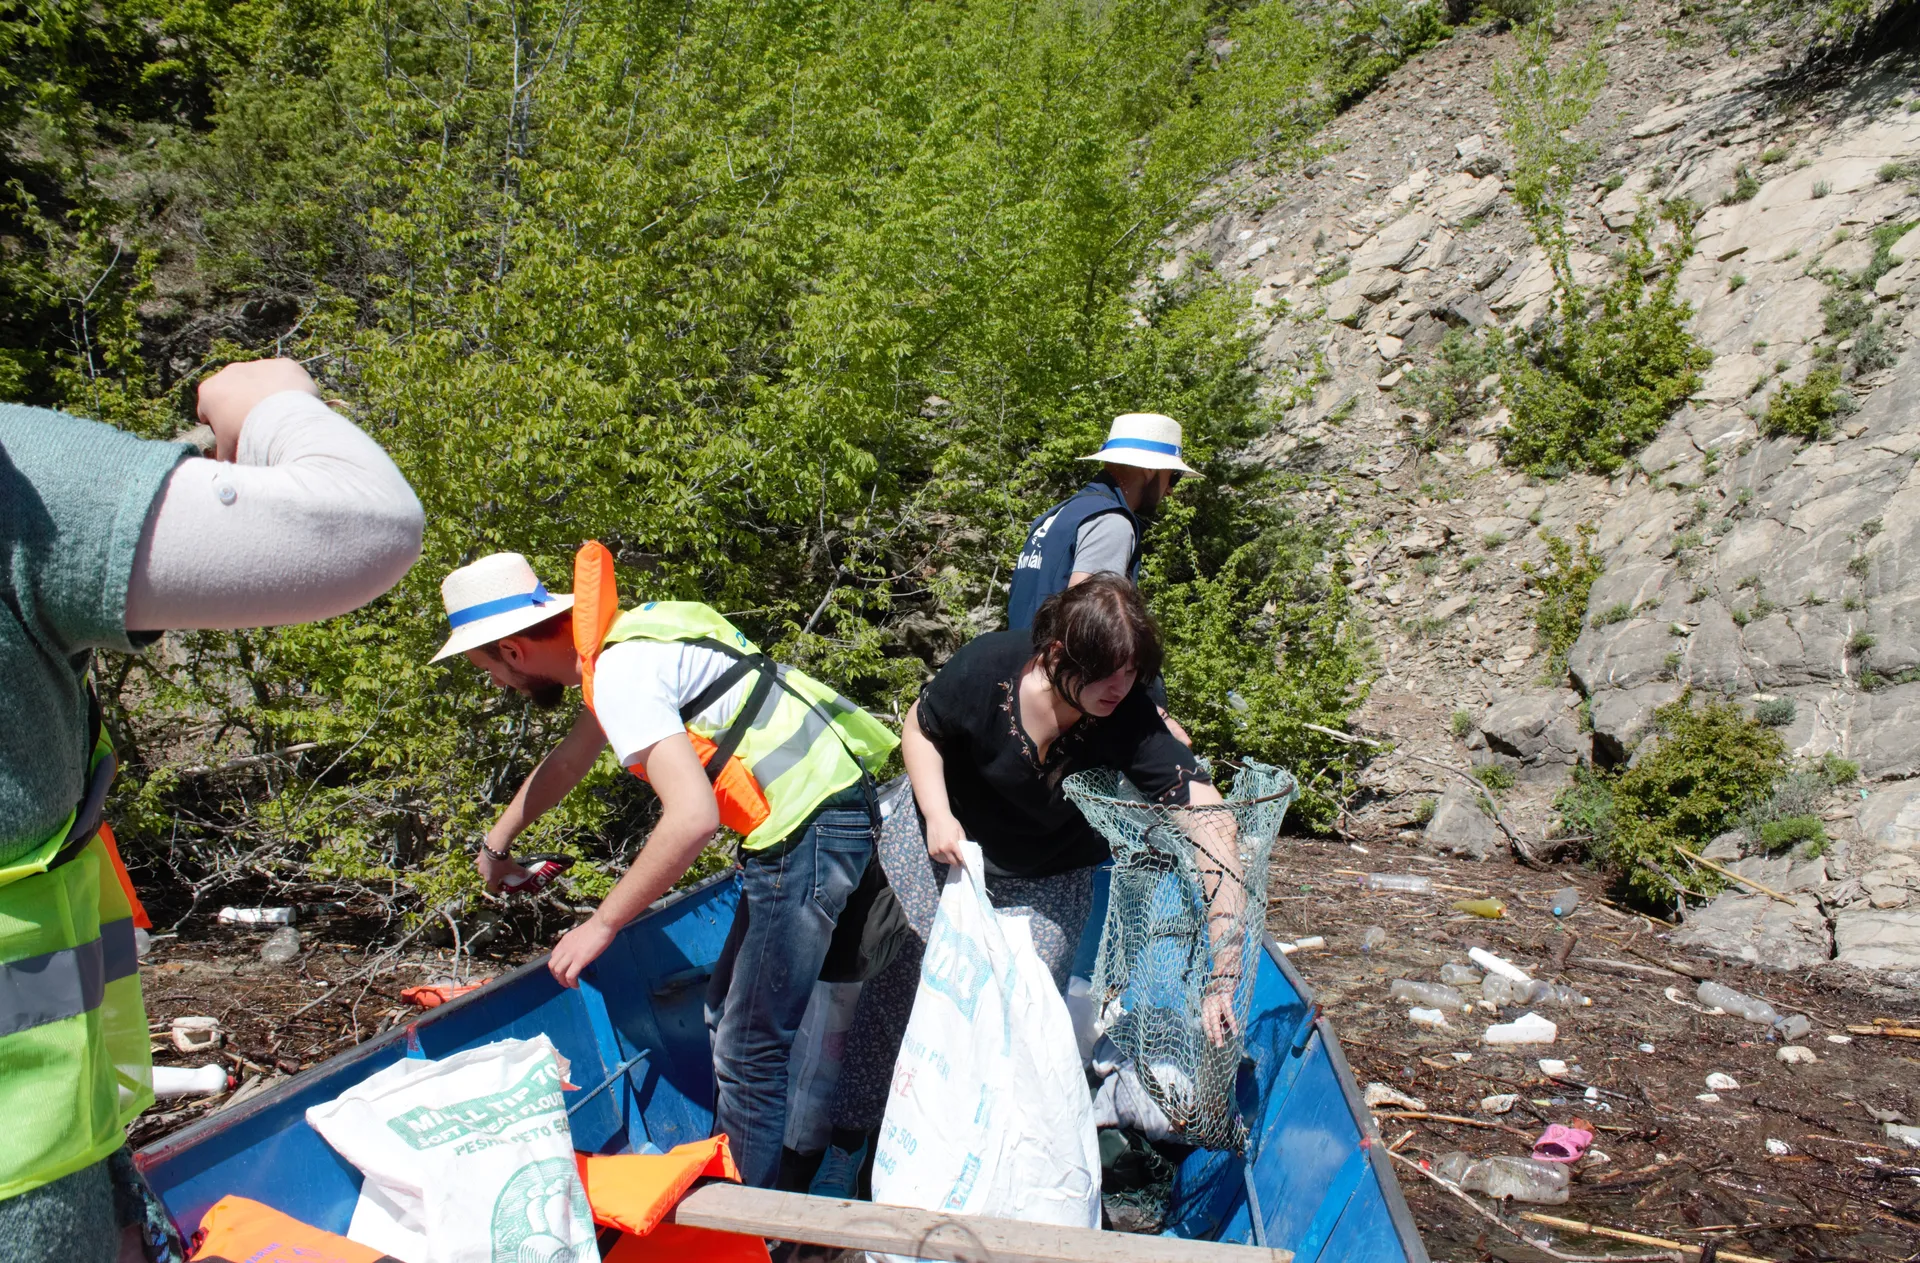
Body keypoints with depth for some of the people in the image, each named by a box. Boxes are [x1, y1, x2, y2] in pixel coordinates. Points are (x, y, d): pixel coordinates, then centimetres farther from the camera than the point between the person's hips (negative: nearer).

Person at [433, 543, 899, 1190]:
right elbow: (569, 760, 33)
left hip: (812, 834, -10)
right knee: (728, 1016, 20)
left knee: (751, 1051, -3)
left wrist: (601, 925, -15)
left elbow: (693, 817, -26)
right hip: (820, 819, 10)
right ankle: (727, 1179, 32)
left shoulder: (620, 671, -16)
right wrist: (496, 842, 47)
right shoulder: (625, 637, 15)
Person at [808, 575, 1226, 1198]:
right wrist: (937, 815, -25)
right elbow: (920, 729, -10)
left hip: (1046, 880, 1)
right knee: (898, 980, -2)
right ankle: (846, 1146, 14)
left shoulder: (1129, 719, -30)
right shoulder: (988, 666, -29)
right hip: (940, 836, 0)